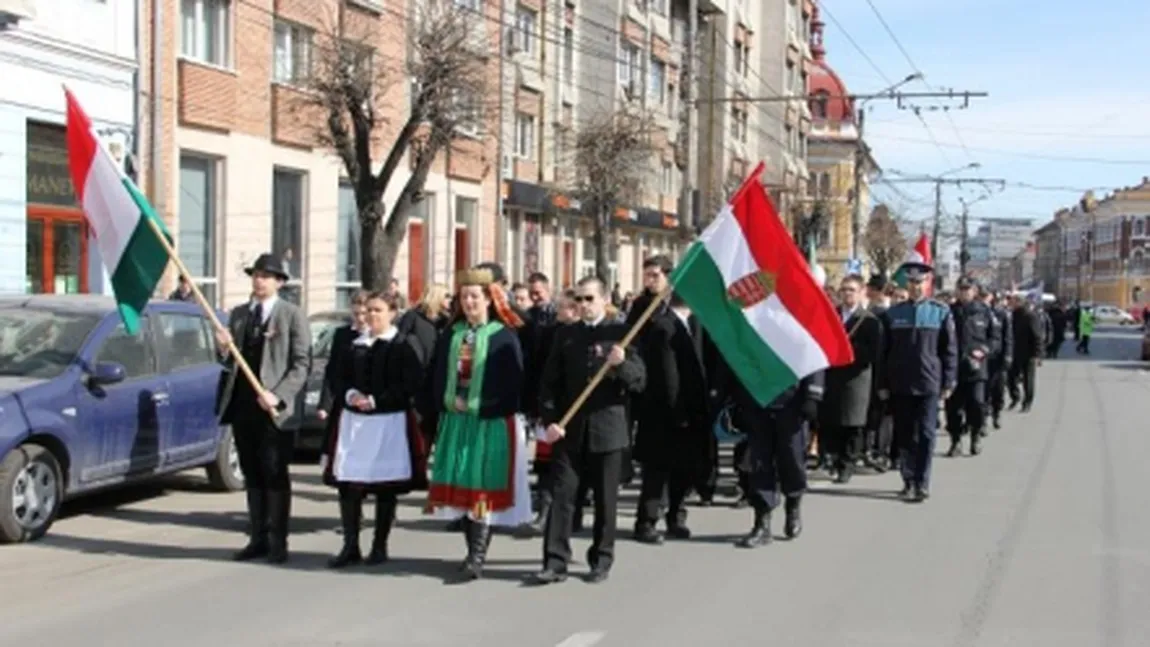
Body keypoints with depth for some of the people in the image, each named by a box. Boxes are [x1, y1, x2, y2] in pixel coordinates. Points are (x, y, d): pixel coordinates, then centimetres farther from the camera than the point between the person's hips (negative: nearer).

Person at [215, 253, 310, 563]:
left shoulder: (292, 315, -1)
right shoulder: (238, 314, 16)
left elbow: (301, 364, -7)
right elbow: (231, 362, 20)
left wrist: (277, 396, -18)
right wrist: (225, 349, -4)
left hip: (273, 407, -5)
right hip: (241, 404, 5)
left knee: (275, 475, -2)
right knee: (252, 475, 9)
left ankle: (277, 541, 2)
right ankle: (258, 539, 15)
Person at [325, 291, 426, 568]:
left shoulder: (404, 346, -3)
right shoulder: (355, 344, 13)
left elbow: (410, 385, -9)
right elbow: (341, 378, 15)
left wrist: (375, 400, -15)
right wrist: (349, 394, -7)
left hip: (389, 422, -4)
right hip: (354, 420, 4)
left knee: (385, 488, 3)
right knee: (349, 485, 0)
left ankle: (379, 547, 14)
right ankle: (350, 546, 8)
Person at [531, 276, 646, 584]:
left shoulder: (621, 334, 1)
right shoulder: (564, 335, 8)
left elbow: (640, 380, -5)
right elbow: (550, 382, 5)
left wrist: (621, 364, -24)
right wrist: (549, 420, -7)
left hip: (608, 428, -1)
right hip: (569, 428, 2)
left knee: (605, 499, 7)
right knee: (562, 494, -2)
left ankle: (601, 560, 19)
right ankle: (555, 562, 0)